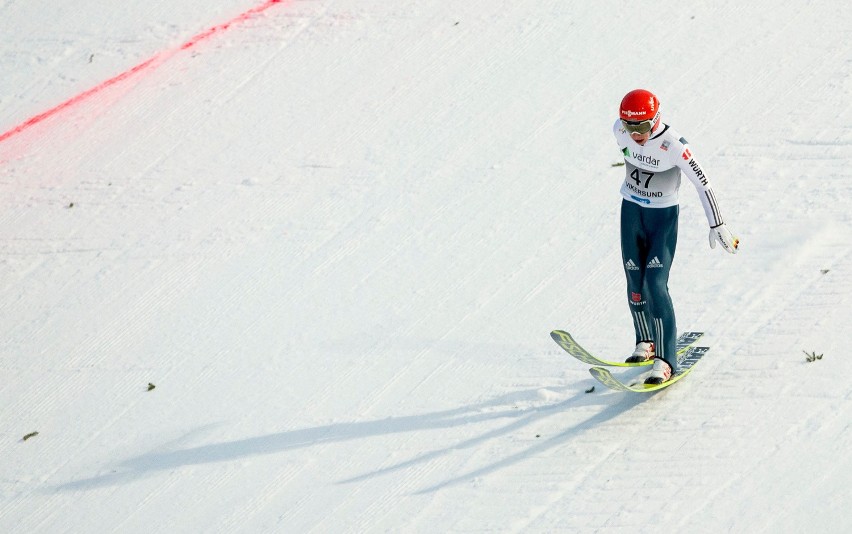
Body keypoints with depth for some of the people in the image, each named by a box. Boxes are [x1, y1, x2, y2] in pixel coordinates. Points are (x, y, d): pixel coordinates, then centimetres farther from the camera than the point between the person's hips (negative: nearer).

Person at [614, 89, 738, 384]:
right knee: (635, 282, 6)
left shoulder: (674, 146, -27)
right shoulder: (620, 130, -12)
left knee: (655, 284, -15)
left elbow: (702, 183, -20)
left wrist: (717, 225, -18)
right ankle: (645, 343, 27)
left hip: (663, 216, -5)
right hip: (631, 210, 5)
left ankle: (665, 360, -14)